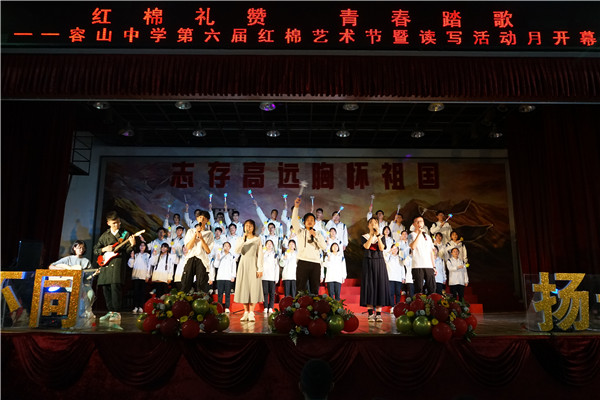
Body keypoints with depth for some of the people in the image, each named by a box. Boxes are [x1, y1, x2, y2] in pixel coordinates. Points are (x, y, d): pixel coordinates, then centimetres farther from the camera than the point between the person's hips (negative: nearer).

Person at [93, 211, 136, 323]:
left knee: (115, 287, -15)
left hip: (117, 264, -4)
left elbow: (127, 252, 2)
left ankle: (116, 313, -10)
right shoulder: (104, 235, 16)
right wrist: (104, 249, -2)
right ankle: (110, 312, 16)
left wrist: (132, 245, -19)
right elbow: (95, 250, 18)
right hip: (105, 264, 5)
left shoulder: (125, 234, 6)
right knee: (106, 289, 5)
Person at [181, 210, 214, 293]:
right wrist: (196, 234, -5)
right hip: (190, 259, 2)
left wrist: (201, 238, -8)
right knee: (185, 285, -4)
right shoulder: (191, 231, 14)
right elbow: (188, 247, 0)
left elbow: (208, 251, -2)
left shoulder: (209, 234, 8)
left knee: (201, 287, -4)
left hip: (202, 261, -1)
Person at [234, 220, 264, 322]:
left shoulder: (257, 239, 5)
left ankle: (251, 313, -1)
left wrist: (260, 269, -7)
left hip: (253, 264, -2)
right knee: (243, 287, 0)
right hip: (243, 264, 2)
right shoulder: (240, 239, 9)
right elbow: (236, 251, -8)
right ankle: (246, 312, 7)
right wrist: (243, 239, -15)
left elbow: (259, 255, 1)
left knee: (254, 287, -6)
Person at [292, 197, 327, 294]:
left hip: (316, 263, 3)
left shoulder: (318, 234, 19)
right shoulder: (300, 232, 12)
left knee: (315, 289, 5)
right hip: (303, 262, -2)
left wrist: (315, 236, -5)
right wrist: (296, 207, -14)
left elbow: (324, 247, 5)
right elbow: (294, 221, -4)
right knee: (301, 288, -4)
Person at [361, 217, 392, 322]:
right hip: (368, 262, -1)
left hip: (379, 262, 1)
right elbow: (366, 246, -12)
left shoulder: (382, 236, 11)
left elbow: (382, 248, -7)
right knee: (369, 285, -6)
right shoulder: (364, 237, 8)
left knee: (380, 285, -5)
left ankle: (378, 313, -2)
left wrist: (378, 235, -13)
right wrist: (372, 235, -13)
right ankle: (370, 313, -2)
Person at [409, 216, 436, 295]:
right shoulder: (412, 235, 5)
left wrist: (434, 266, 14)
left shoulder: (428, 236, 21)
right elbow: (413, 247, -15)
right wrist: (419, 234, -12)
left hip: (429, 266, 5)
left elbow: (431, 252, 21)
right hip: (418, 266, -5)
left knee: (432, 289, 1)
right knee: (419, 290, -6)